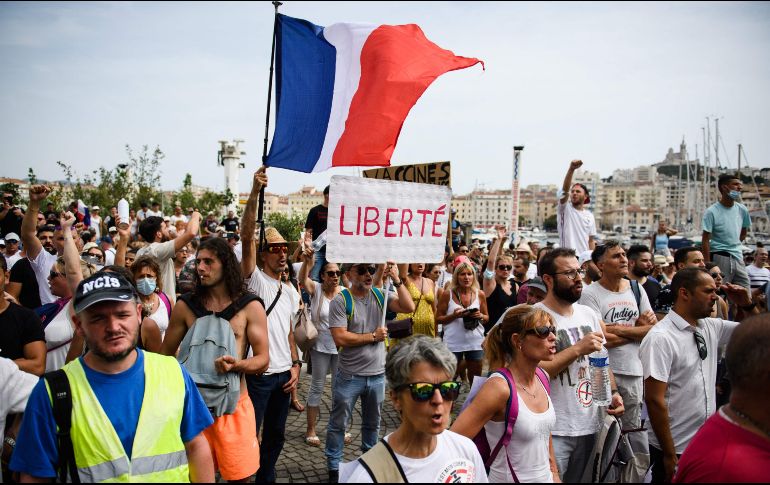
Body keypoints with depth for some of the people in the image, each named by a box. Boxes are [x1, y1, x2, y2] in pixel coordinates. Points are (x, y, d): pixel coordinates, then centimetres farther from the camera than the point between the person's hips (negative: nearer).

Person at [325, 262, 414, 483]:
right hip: (350, 375, -4)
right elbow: (340, 338, -21)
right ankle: (334, 467, 28)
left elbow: (409, 307, -12)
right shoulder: (340, 301, -13)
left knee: (372, 423, 21)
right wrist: (373, 336, -14)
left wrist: (396, 280, -19)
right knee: (338, 424, 11)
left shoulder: (381, 295, -1)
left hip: (377, 374, 4)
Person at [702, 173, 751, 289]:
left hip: (738, 257, 6)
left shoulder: (742, 210, 6)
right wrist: (708, 265, -16)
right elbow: (706, 240, -12)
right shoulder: (712, 212, -11)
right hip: (720, 258, -6)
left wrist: (734, 245, 12)